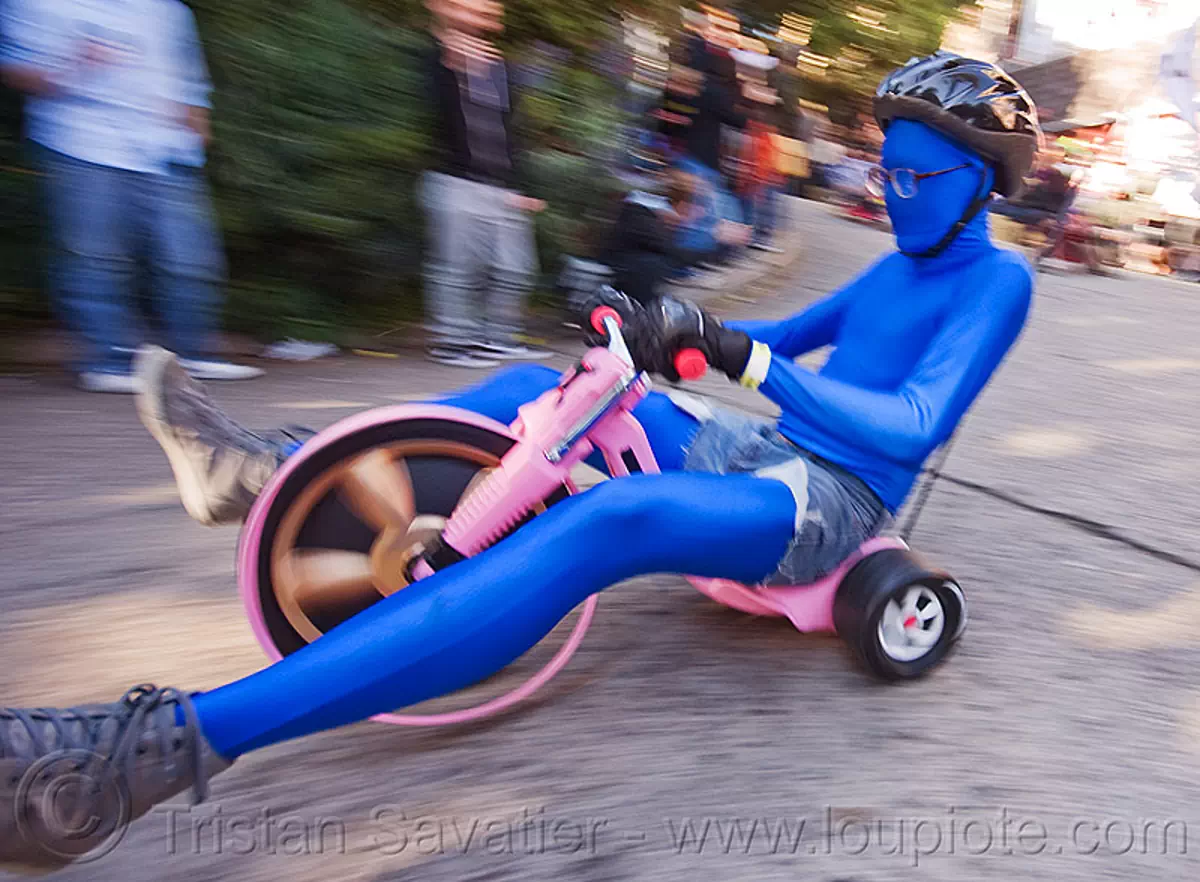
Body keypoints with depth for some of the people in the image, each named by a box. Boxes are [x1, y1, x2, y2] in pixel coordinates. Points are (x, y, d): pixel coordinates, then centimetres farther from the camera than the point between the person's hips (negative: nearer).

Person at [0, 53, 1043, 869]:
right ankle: (270, 471, 7)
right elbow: (783, 336, 22)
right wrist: (673, 335, 2)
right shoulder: (896, 266, 21)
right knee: (537, 390, 2)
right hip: (762, 451, 9)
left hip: (835, 495, -9)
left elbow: (914, 426, -20)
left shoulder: (995, 278, -3)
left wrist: (746, 359, -28)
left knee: (610, 520, -38)